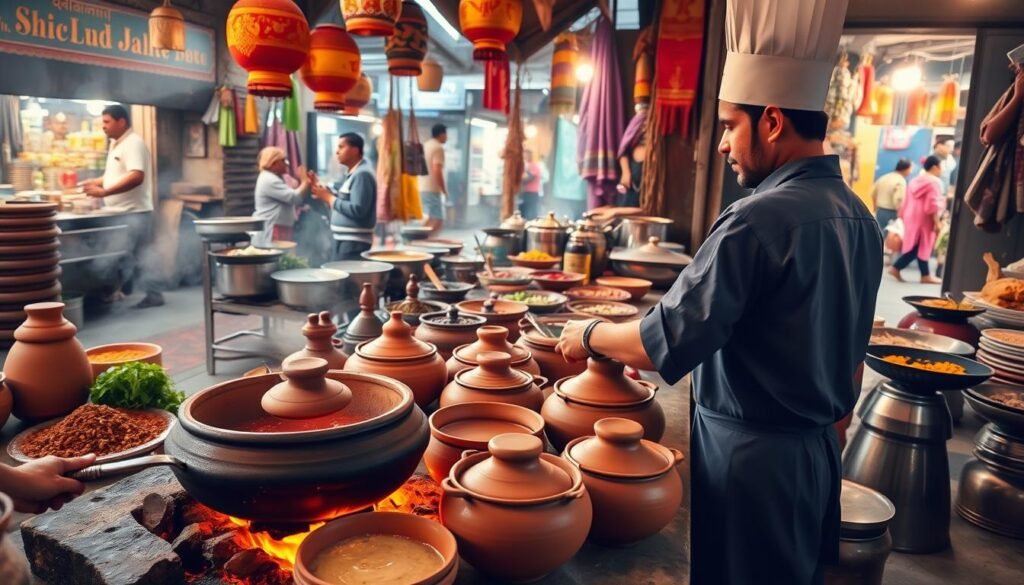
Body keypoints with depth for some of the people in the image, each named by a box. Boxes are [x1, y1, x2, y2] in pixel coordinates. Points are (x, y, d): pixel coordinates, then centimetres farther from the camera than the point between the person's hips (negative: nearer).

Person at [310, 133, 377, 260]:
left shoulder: (362, 174, -16)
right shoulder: (351, 173, 16)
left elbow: (357, 210, -24)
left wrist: (329, 198, -16)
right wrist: (323, 191, 5)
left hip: (354, 242, -10)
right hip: (344, 240, 10)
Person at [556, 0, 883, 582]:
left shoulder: (759, 220, -24)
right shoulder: (859, 217, 4)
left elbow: (666, 343, -22)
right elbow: (841, 348, 12)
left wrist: (589, 334, -6)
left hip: (750, 455, -8)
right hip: (818, 448, 8)